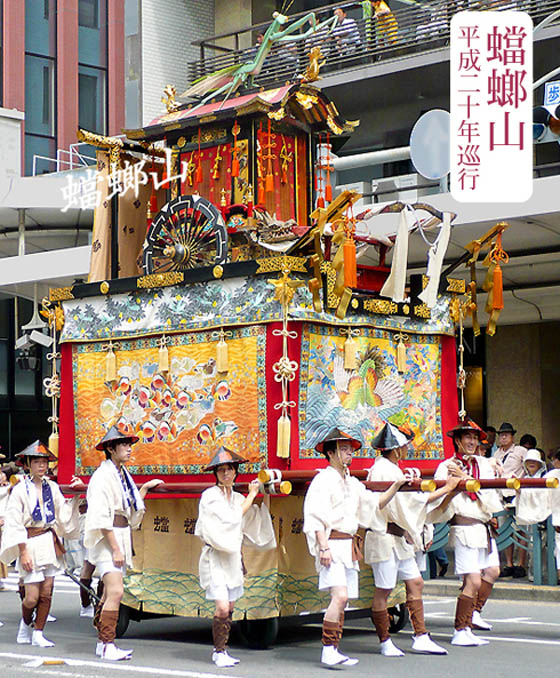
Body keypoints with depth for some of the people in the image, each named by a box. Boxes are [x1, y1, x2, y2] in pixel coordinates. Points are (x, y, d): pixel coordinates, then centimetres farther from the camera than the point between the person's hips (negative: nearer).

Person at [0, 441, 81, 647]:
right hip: (30, 544, -5)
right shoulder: (20, 490, -6)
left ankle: (37, 634, 13)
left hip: (49, 542, 5)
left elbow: (63, 515, 12)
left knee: (47, 592, 3)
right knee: (32, 596, -5)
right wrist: (23, 552, -12)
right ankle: (25, 623, 24)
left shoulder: (52, 487, 8)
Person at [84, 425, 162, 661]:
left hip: (121, 537, 9)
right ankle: (107, 645, -14)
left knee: (110, 593, 11)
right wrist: (115, 548, -20)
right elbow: (101, 517, -18)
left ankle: (102, 643, 16)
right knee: (115, 591, -16)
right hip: (106, 540, -9)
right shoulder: (102, 476, -13)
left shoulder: (122, 474, 14)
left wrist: (145, 488, 23)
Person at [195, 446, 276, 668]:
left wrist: (266, 496, 9)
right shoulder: (210, 496, -9)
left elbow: (257, 520, 18)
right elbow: (232, 518, -17)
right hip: (215, 557, -7)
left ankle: (221, 650, 18)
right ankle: (219, 651, -2)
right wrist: (252, 495, -10)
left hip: (233, 557, 7)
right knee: (222, 607, -14)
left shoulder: (237, 498, 12)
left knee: (229, 607, 8)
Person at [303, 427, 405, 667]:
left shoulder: (353, 483, 20)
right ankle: (328, 650, -19)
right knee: (340, 595, -20)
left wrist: (395, 486, 7)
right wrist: (324, 547, -20)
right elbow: (316, 516, -11)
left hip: (349, 546, 8)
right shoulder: (323, 479, -4)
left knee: (342, 599, 7)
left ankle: (333, 651, 11)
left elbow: (375, 503, 20)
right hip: (331, 543, -8)